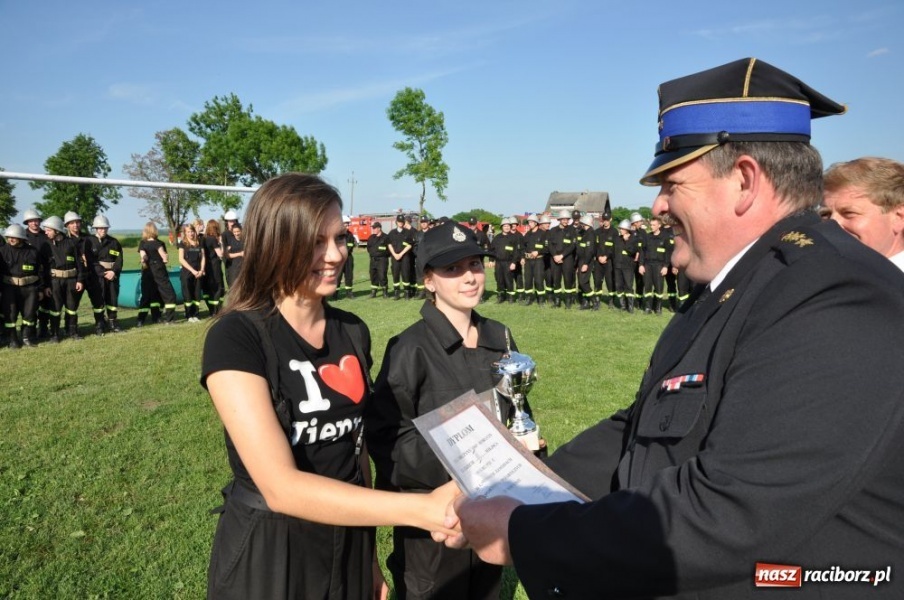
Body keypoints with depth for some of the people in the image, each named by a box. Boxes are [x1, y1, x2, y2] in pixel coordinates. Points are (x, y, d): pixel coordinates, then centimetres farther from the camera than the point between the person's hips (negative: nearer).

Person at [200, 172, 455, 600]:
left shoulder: (353, 331, -1)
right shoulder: (236, 338, -20)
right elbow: (281, 487, -28)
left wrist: (370, 557, 13)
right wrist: (420, 509, -34)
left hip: (349, 546, 5)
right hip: (266, 556, -4)